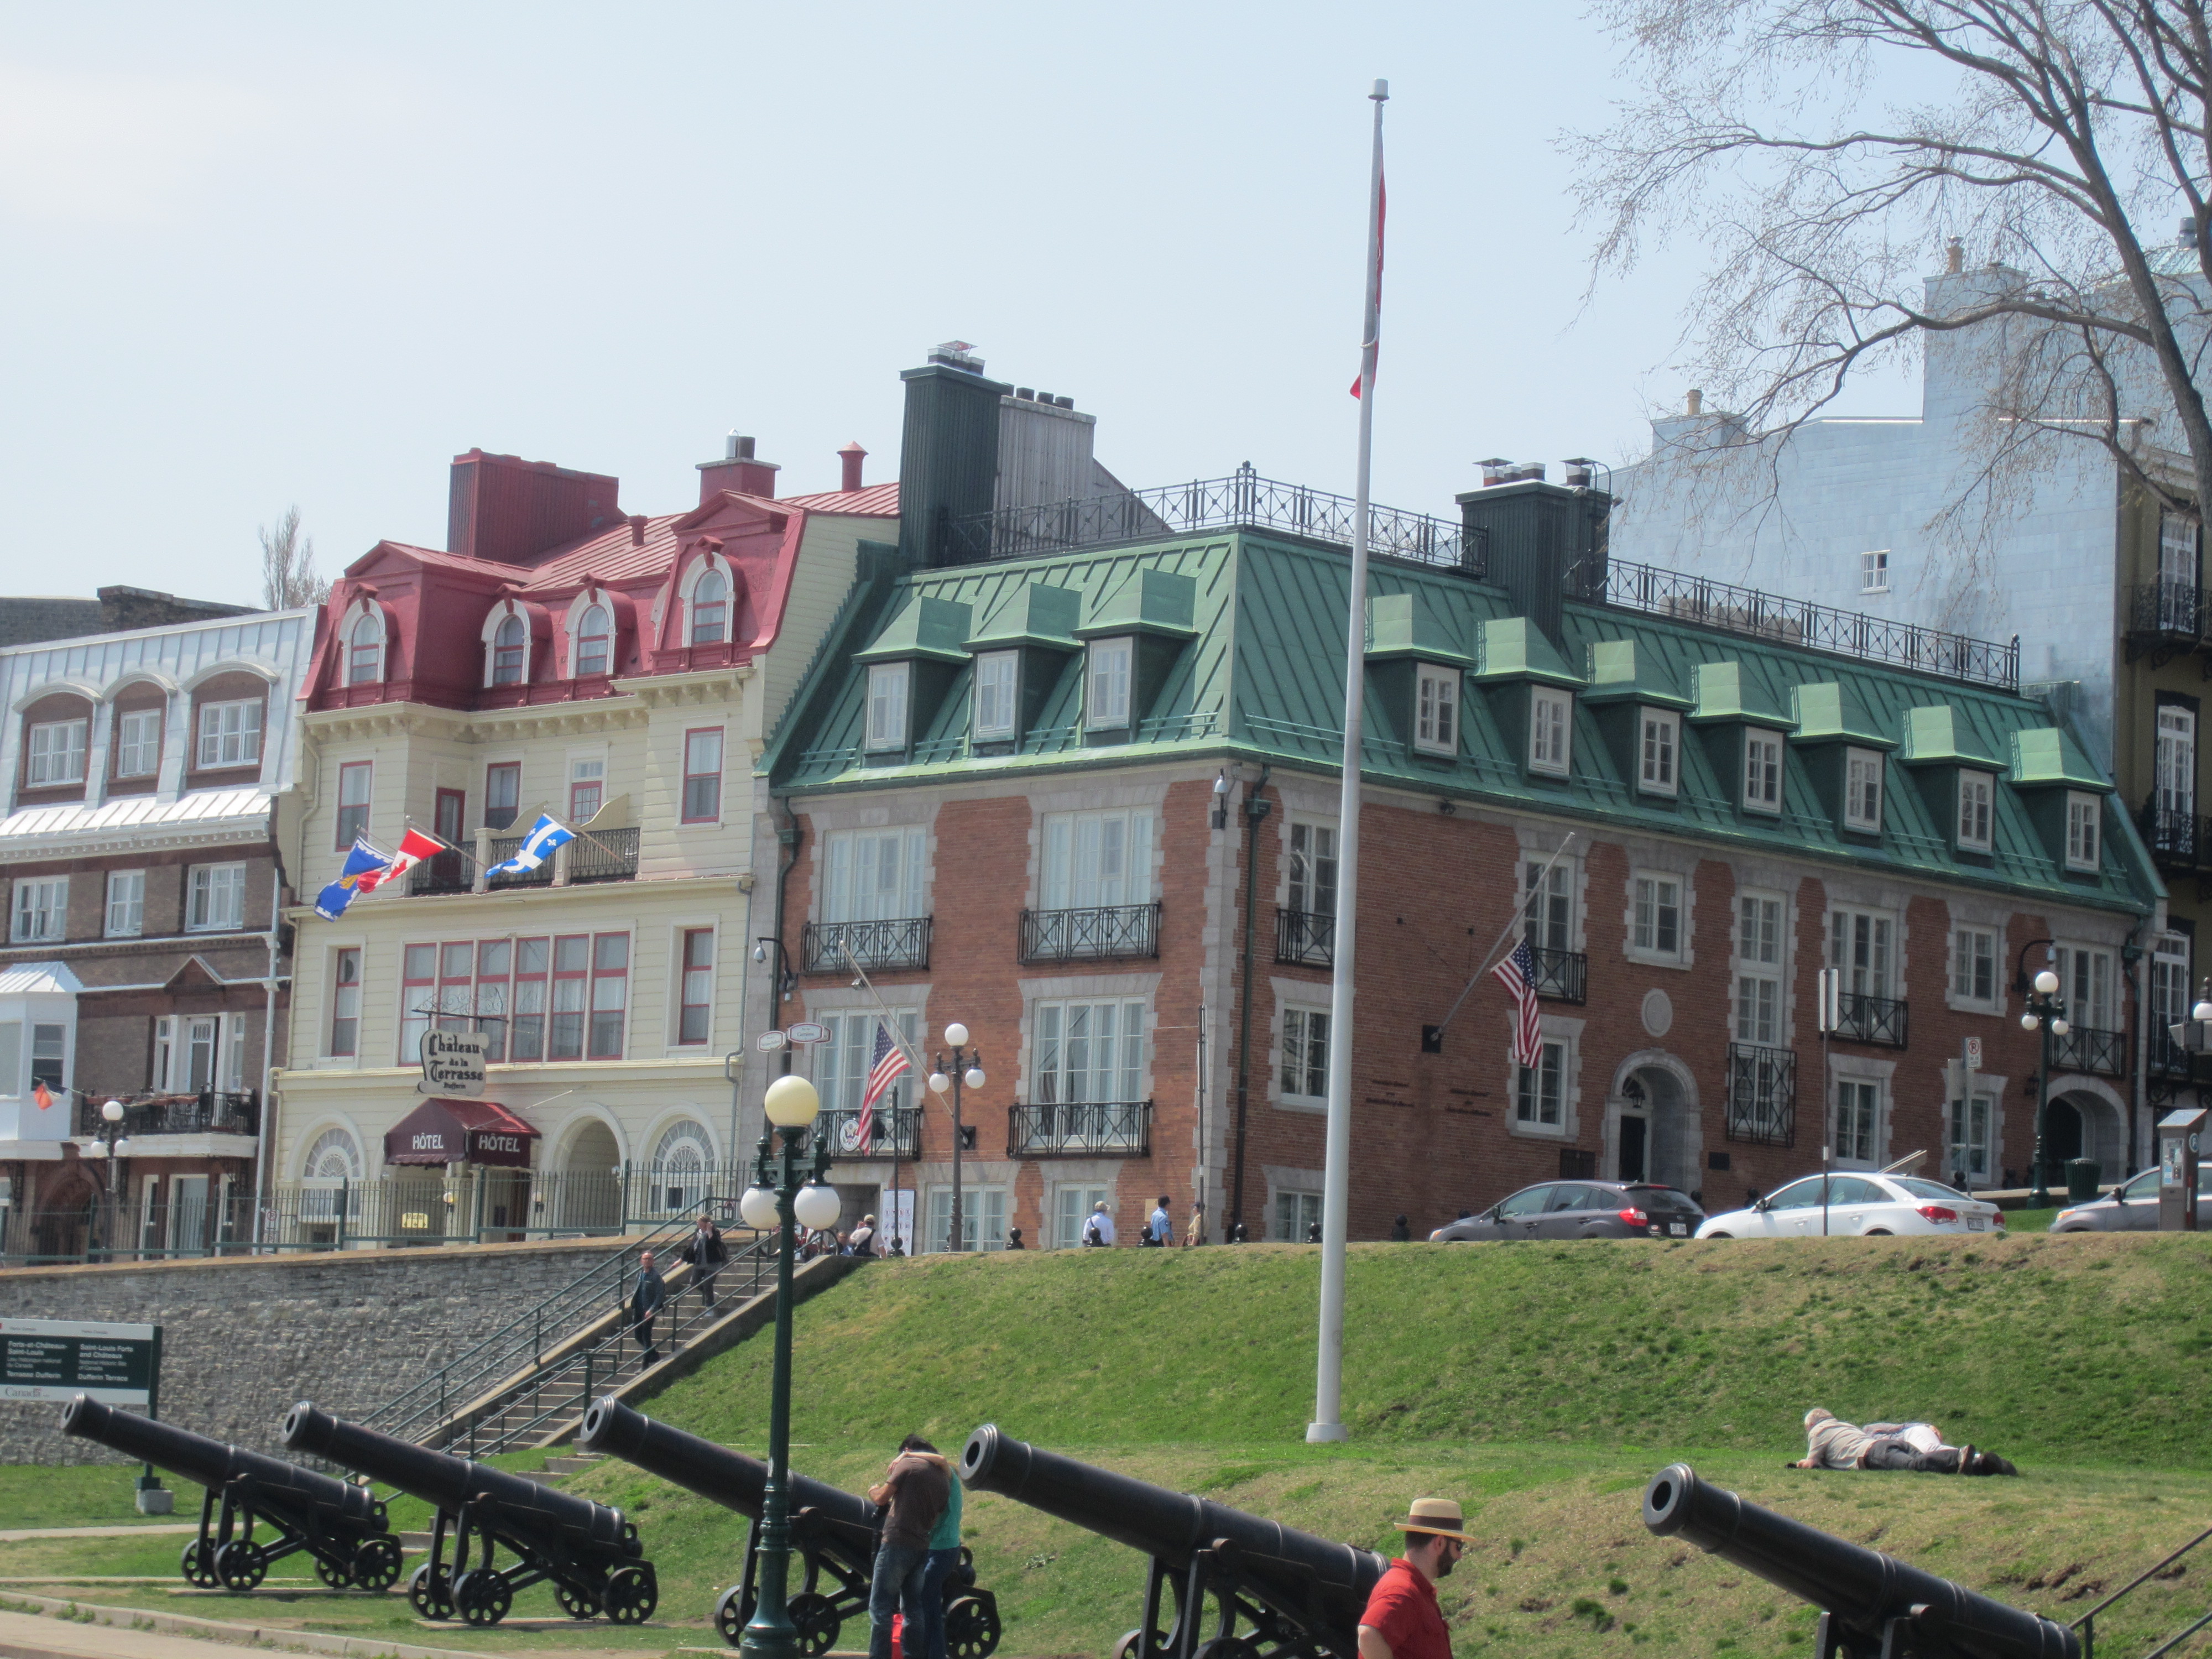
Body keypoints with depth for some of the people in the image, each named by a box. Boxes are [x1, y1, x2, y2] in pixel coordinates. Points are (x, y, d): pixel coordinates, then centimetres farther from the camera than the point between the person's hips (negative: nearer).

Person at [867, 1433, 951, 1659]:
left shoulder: (908, 1465, -5)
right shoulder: (943, 1477, 13)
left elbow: (882, 1498, -6)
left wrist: (873, 1491, 16)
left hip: (897, 1544, -7)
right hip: (922, 1547, 7)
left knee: (880, 1608, -3)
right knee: (914, 1610, 13)